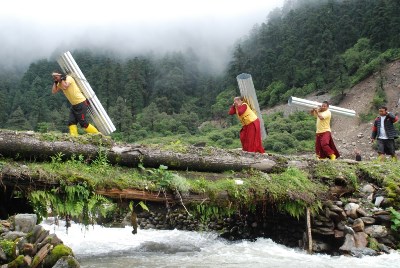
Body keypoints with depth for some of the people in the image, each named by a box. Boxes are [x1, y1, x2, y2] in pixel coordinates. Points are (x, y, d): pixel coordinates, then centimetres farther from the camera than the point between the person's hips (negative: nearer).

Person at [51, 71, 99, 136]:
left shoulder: (68, 78, -10)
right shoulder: (60, 83, 13)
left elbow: (65, 87, -26)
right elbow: (53, 91, 10)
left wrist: (62, 79, -12)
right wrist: (55, 82, 4)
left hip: (81, 103, -9)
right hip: (74, 105, 9)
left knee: (83, 123, -10)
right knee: (71, 122, -3)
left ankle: (97, 135, -2)